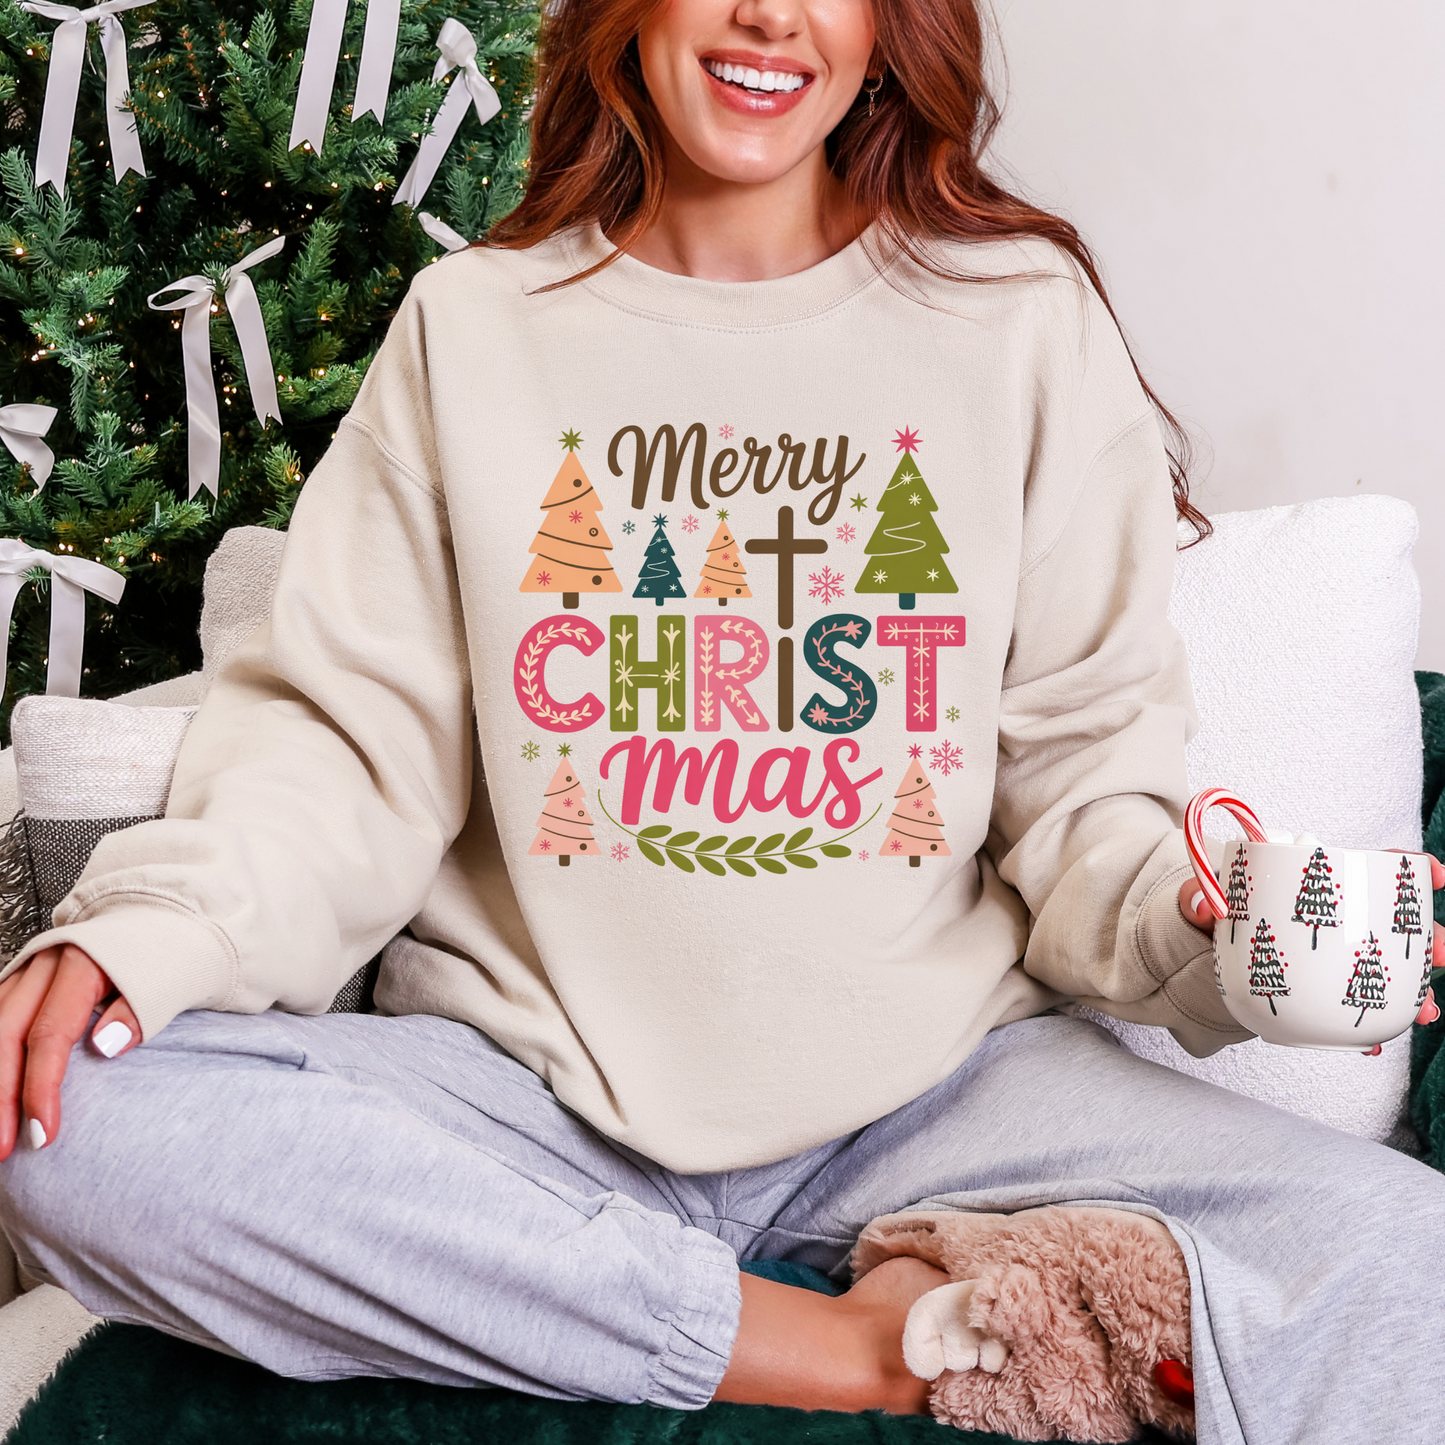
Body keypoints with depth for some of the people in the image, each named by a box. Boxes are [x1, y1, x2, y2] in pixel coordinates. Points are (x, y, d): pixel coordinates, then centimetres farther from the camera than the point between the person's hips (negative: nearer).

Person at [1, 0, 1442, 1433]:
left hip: (930, 1086, -1)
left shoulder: (1023, 318, 5)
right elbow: (351, 737, 3)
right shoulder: (472, 327, 7)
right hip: (533, 1087, 3)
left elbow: (1081, 760, 5)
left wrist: (1199, 924, -16)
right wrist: (149, 925, -16)